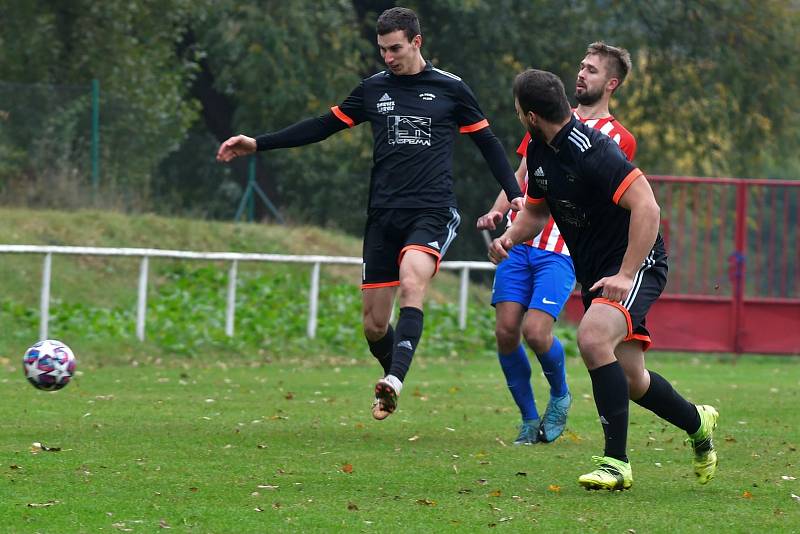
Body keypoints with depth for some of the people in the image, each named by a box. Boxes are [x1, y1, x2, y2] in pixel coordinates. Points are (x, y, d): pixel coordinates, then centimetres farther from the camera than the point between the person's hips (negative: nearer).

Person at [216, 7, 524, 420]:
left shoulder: (450, 89, 3)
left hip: (431, 214, -4)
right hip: (383, 215, 4)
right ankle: (391, 376, 28)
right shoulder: (374, 89, 11)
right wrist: (257, 144, 12)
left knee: (411, 282, -32)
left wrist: (515, 195, 1)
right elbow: (322, 127, 16)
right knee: (373, 325, 0)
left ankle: (395, 380, -42)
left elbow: (487, 142, 11)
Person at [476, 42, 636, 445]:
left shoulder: (618, 139, 2)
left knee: (535, 332, -17)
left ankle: (560, 396, 13)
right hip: (519, 242, 4)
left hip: (562, 251, -4)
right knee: (506, 332, -5)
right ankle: (530, 420, 11)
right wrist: (497, 212, 5)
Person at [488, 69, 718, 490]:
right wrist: (511, 236, 0)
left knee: (592, 339, -31)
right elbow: (536, 210, 22)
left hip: (636, 264, -9)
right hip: (594, 272, 9)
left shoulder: (591, 151, -24)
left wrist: (626, 275, -32)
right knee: (630, 379, 11)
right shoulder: (540, 152, 5)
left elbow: (647, 208, -29)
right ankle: (698, 424, 39)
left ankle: (616, 461, -25)